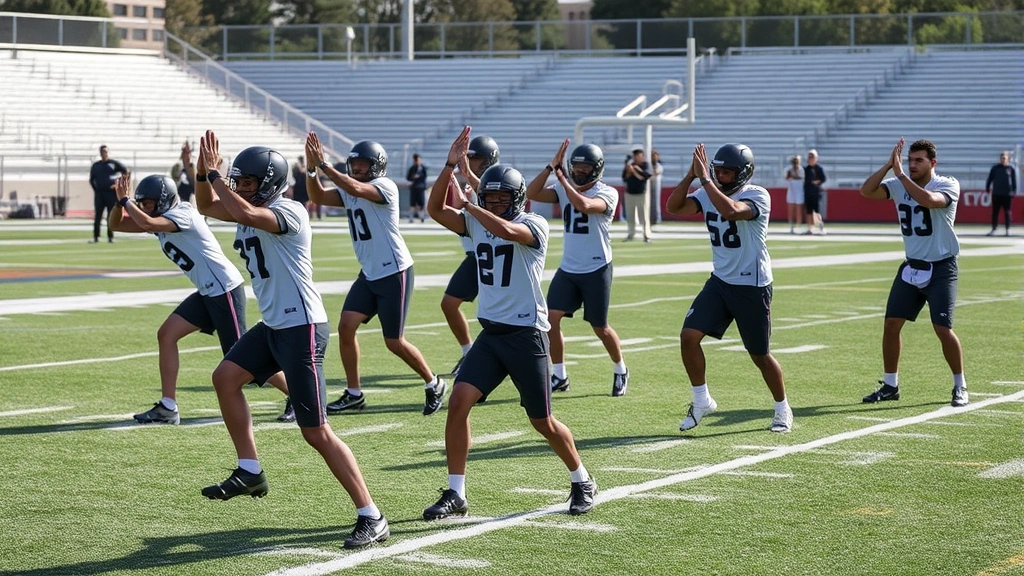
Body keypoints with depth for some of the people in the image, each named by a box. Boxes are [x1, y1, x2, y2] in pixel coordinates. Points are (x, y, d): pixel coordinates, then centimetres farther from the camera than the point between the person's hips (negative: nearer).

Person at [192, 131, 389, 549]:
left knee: (316, 432, -9)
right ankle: (250, 472, 18)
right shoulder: (253, 209, 11)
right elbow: (207, 206, 23)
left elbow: (246, 213, -35)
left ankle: (371, 518, -6)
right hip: (273, 326, 10)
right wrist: (204, 173, 3)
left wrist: (213, 174, -23)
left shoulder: (288, 212, -17)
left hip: (302, 328, -10)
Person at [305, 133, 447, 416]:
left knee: (394, 342, -3)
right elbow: (318, 197, 1)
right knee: (346, 327, -4)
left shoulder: (385, 186, -15)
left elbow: (356, 189, -33)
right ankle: (353, 394, 6)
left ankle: (433, 384, 19)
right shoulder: (349, 192, 10)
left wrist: (323, 165, -32)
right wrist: (311, 168, -15)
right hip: (369, 274, 8)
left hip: (394, 272, -8)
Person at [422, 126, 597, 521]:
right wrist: (450, 166, -14)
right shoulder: (476, 223, 6)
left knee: (543, 423, 5)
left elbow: (505, 229, -33)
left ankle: (582, 483, 29)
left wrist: (467, 205, -21)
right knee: (458, 402, -11)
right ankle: (455, 494, -3)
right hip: (490, 334, 5)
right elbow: (435, 210, -5)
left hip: (526, 335, -5)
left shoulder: (534, 226, -12)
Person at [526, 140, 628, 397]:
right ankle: (559, 376, 7)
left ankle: (620, 371, 29)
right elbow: (531, 194, -9)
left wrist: (562, 179, -23)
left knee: (600, 327, 5)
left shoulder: (607, 193, -12)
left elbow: (584, 205, -33)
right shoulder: (564, 190, 4)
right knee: (551, 318, -7)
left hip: (596, 270, -5)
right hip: (568, 268, 5)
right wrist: (551, 167, -17)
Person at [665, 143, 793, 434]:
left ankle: (783, 409, 27)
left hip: (752, 287, -6)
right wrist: (691, 175, -19)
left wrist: (705, 179, -32)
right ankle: (702, 401, 8)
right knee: (689, 336, -9)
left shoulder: (758, 196, -17)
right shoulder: (709, 194, 2)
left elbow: (731, 210, -37)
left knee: (760, 355, 5)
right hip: (720, 282, 6)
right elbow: (673, 207, -8)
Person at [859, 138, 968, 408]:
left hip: (941, 268, -5)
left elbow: (929, 200, -35)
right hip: (911, 266, 5)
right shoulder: (899, 185, 1)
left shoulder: (948, 185, -14)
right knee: (891, 323, 2)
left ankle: (960, 387, 5)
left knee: (942, 328, -12)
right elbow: (866, 191, -11)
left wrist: (900, 174, -30)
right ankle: (890, 385, 15)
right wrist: (889, 165, -20)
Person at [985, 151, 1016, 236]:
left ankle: (1007, 230, 8)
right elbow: (990, 179, 9)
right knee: (995, 212, 1)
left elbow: (1014, 181, 8)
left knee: (1007, 212, 3)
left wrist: (1014, 191, 1)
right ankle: (993, 230, 4)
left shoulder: (1010, 169, 5)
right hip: (996, 194, 1)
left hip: (1007, 194, -1)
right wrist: (987, 189, 4)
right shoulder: (995, 168, 6)